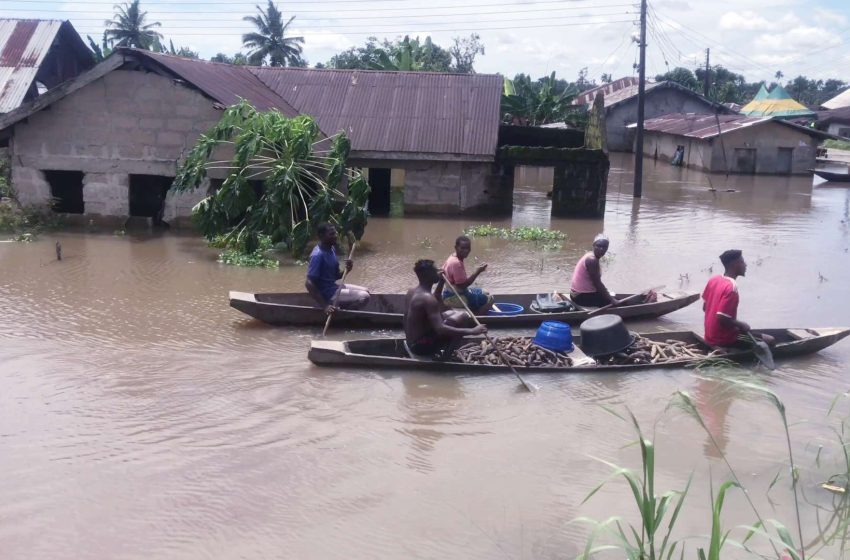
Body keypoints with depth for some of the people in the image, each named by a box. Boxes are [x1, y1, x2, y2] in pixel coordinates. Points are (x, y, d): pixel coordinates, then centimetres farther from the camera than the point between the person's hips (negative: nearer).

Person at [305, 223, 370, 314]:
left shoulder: (331, 249, 5)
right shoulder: (318, 255, -23)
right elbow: (309, 283, -27)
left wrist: (346, 270, -10)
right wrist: (325, 305, -30)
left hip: (333, 288, 10)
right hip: (327, 295, -10)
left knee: (365, 291, 17)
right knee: (364, 297, -15)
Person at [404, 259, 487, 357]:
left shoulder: (412, 291, 7)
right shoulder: (427, 297, -23)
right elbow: (440, 329, -31)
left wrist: (441, 283, 13)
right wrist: (472, 331, -33)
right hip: (422, 346, -9)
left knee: (452, 313, 22)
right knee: (463, 317, -14)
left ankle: (443, 351, 11)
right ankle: (444, 354, -7)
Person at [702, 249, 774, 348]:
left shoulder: (713, 280, 2)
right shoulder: (731, 287, -23)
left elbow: (705, 307, 11)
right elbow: (722, 319, -28)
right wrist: (741, 325, -10)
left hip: (710, 336, 8)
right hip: (724, 339, -8)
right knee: (769, 340, 0)